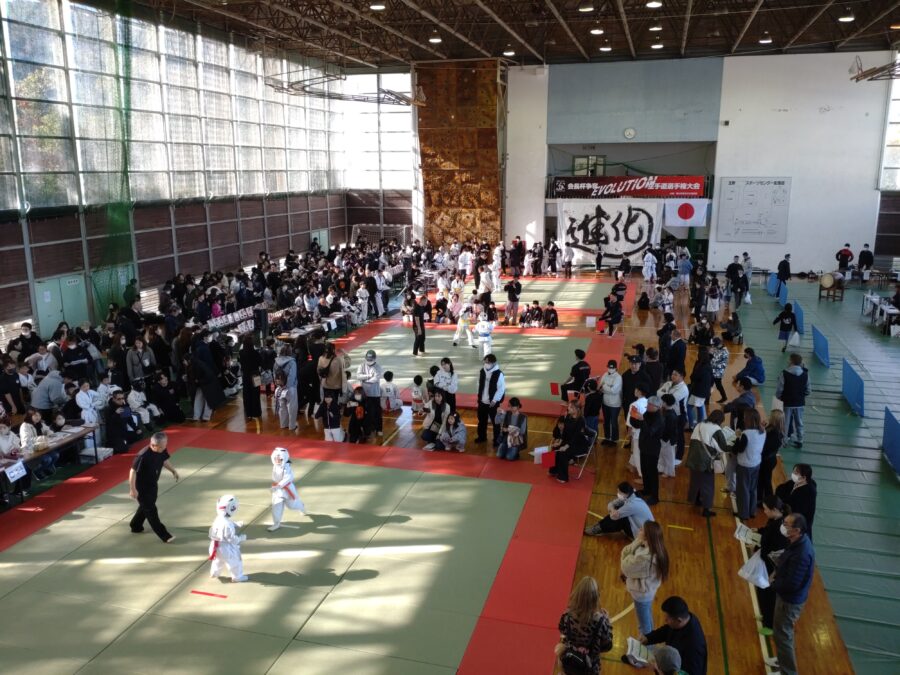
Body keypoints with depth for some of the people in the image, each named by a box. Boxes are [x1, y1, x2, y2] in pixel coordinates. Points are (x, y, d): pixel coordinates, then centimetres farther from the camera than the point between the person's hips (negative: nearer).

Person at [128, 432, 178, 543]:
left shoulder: (162, 450, -12)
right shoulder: (143, 456, -35)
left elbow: (164, 460, 9)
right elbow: (133, 471, -27)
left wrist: (173, 471, -1)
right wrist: (132, 489, -25)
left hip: (153, 484, 8)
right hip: (142, 487, -8)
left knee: (145, 507, 25)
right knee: (151, 511, 1)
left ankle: (136, 526, 48)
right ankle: (164, 535, 8)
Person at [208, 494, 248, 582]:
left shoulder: (218, 519, -6)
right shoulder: (227, 524, -34)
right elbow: (231, 538, -27)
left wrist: (236, 524, 7)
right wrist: (242, 538, -14)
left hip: (217, 546, 8)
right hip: (226, 548, -8)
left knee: (218, 560, 33)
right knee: (235, 562, 14)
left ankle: (214, 573, 52)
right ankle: (238, 577, 30)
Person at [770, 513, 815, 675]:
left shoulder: (801, 554, -36)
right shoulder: (799, 541, -7)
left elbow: (792, 584, -30)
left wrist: (772, 584, -15)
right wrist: (777, 571, -1)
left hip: (790, 599, -9)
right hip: (788, 595, 9)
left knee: (782, 634, 8)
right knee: (783, 632, 27)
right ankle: (784, 661, 46)